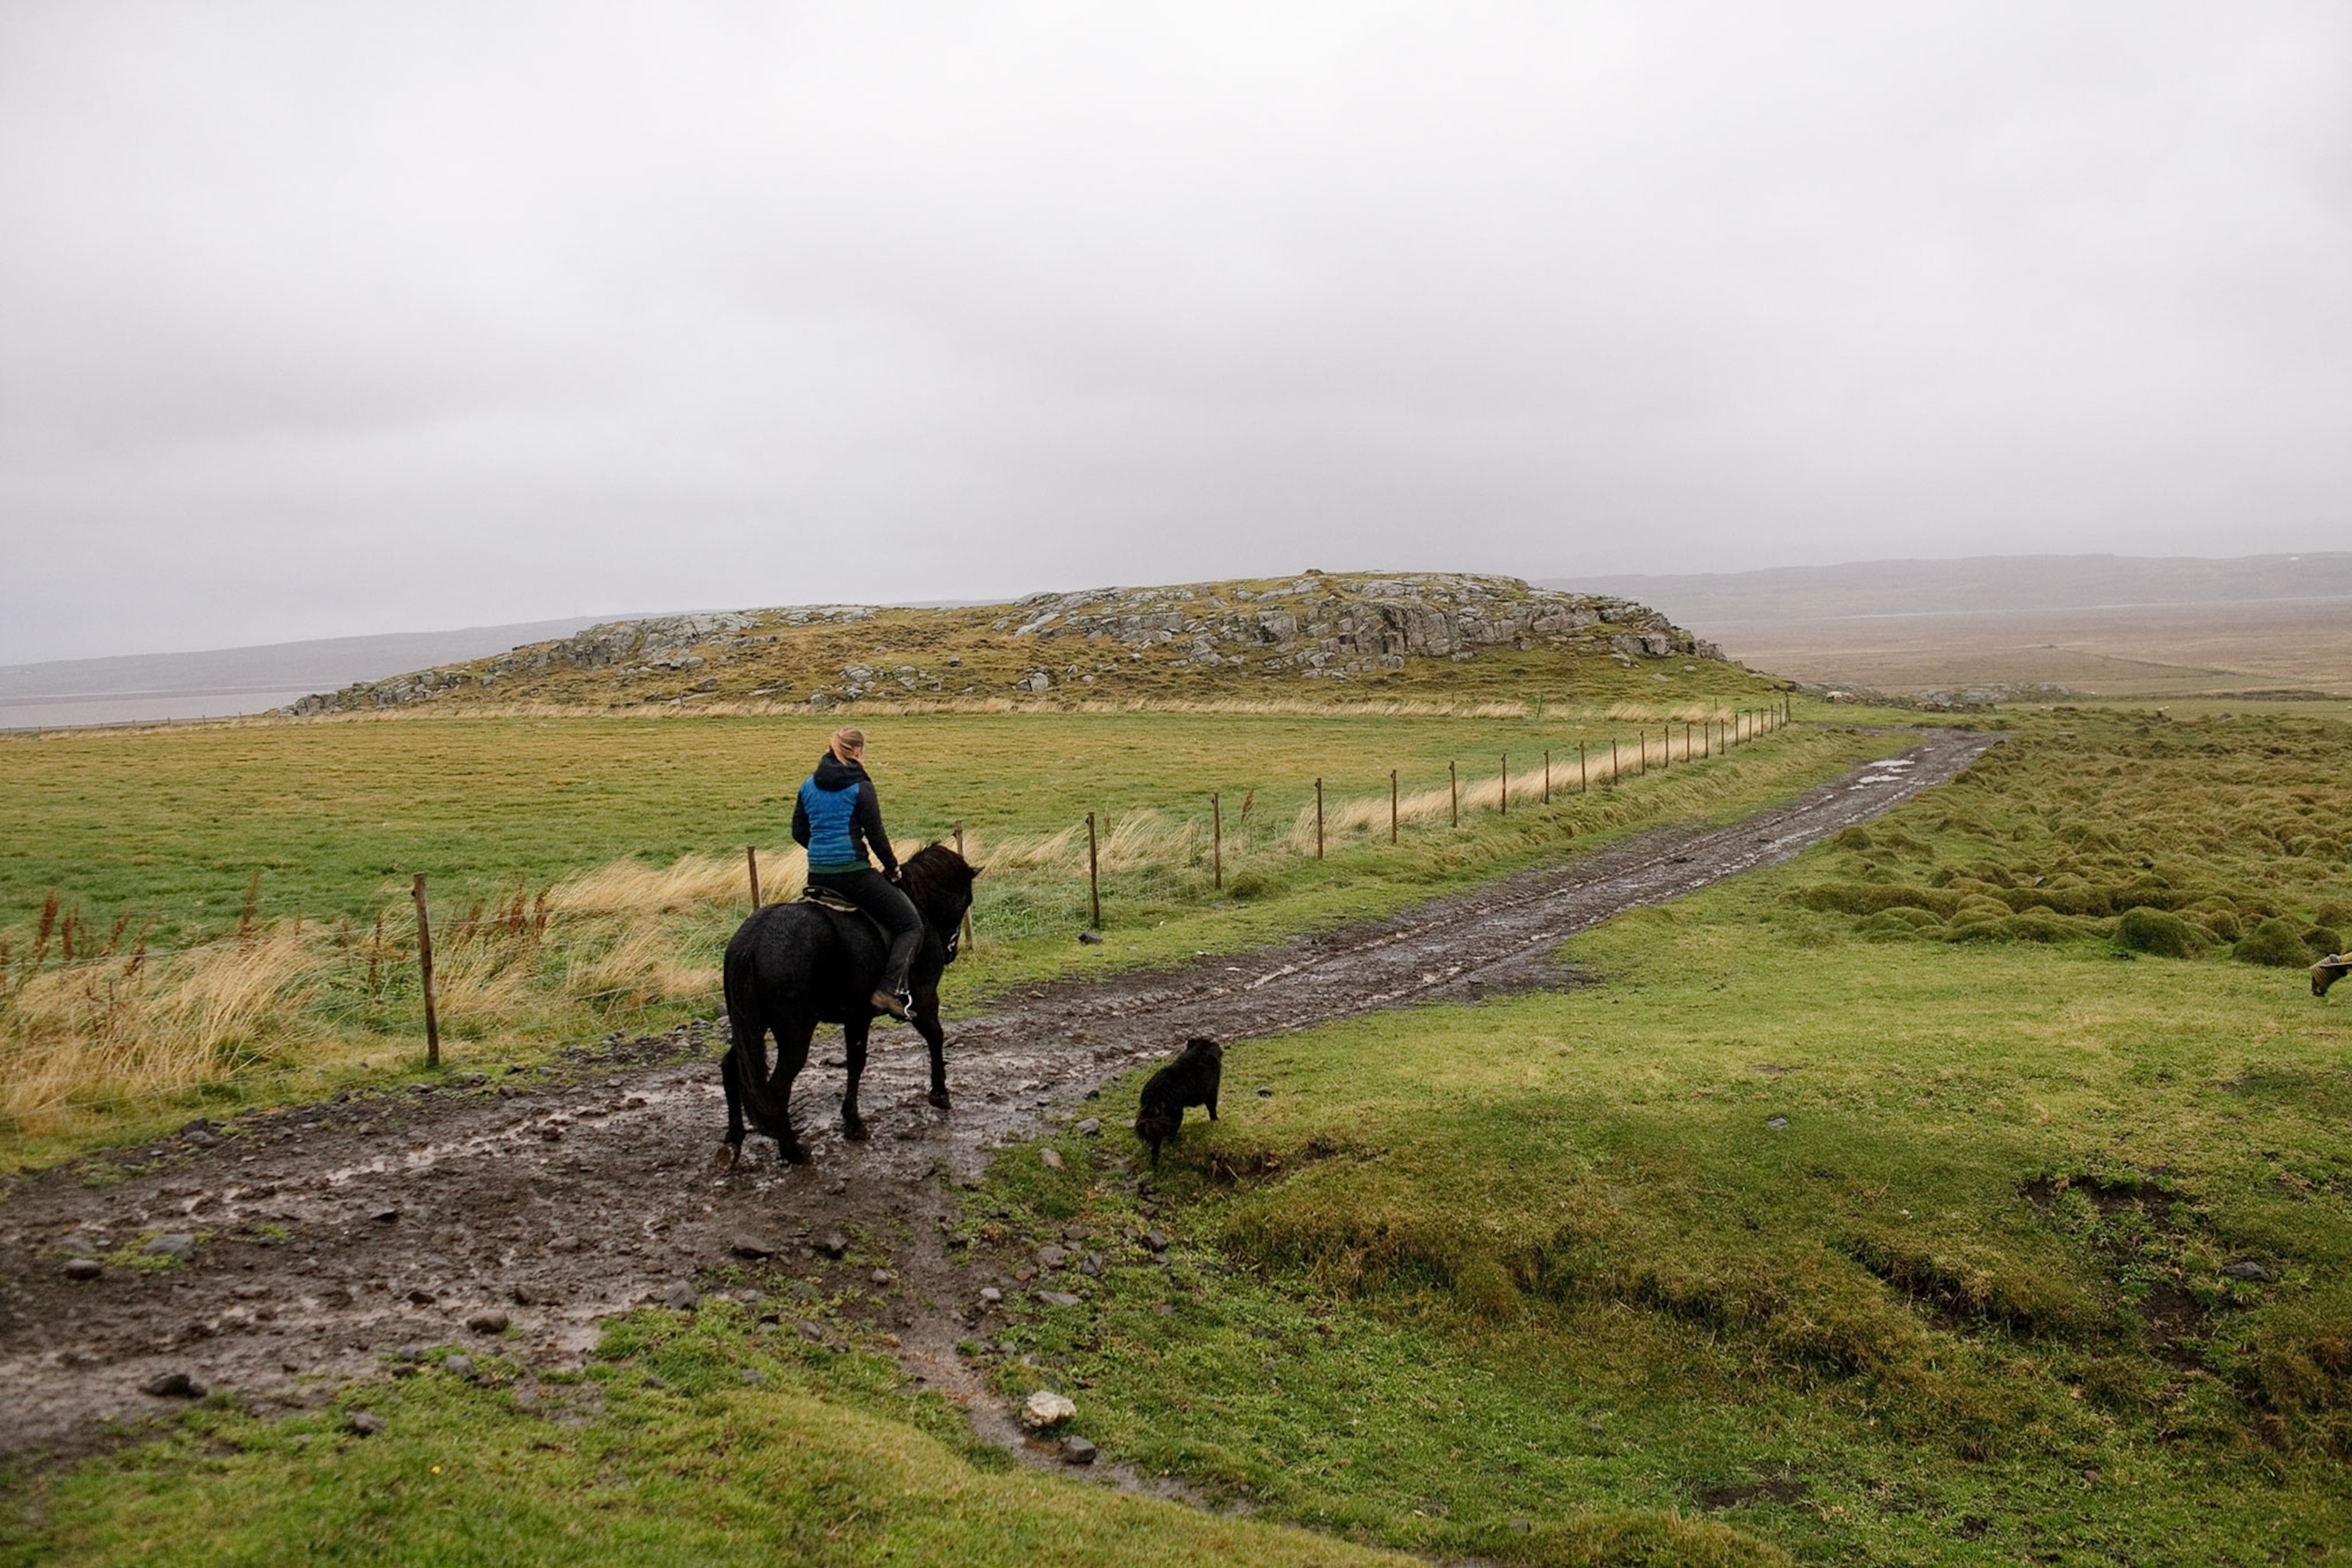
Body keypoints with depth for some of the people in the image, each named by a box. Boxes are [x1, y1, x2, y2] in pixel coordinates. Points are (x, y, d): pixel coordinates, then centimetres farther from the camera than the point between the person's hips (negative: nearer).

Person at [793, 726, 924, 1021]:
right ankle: (891, 988, -14)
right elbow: (875, 836, -10)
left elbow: (799, 833, 14)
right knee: (911, 925, 1)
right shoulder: (861, 787, -8)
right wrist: (892, 867, 4)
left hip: (816, 876, 7)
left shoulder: (809, 786, 11)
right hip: (853, 874, -7)